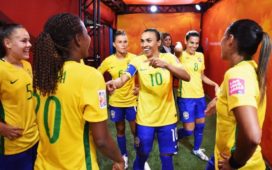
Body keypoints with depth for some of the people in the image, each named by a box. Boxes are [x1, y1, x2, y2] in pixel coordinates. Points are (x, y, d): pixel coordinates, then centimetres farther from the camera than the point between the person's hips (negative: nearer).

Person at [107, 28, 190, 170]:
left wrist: (166, 64, -36)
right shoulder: (137, 60, -6)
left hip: (167, 117, 1)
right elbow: (124, 78, -24)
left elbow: (187, 77, -20)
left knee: (167, 157, 12)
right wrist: (115, 82, -47)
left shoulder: (169, 58, -5)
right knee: (141, 155, 14)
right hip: (144, 119, 0)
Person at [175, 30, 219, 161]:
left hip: (200, 96, 7)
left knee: (200, 125, 17)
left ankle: (196, 149, 40)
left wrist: (215, 84, 7)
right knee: (189, 129, -2)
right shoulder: (181, 56, -12)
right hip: (185, 97, -6)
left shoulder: (200, 56, 8)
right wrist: (178, 47, -27)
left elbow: (202, 76, 15)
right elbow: (178, 50, -41)